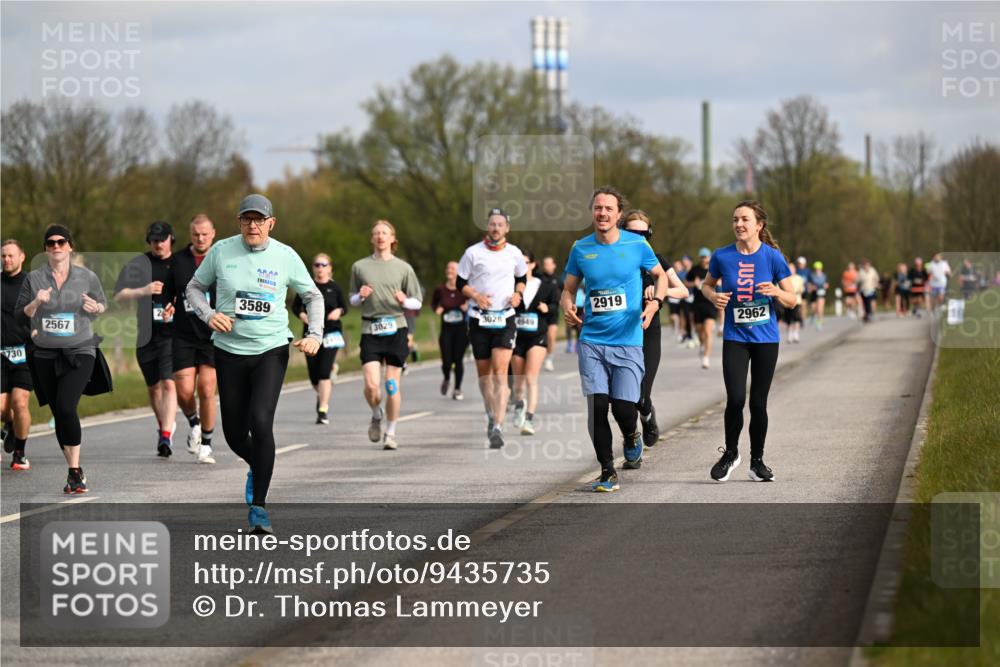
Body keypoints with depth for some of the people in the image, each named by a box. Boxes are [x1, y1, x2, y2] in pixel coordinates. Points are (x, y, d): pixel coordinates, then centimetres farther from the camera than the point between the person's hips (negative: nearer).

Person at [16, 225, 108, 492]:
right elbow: (19, 315, 6)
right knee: (58, 414, 7)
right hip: (45, 355, 3)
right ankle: (76, 473, 20)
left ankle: (74, 471, -14)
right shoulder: (34, 278, 3)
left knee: (66, 407, -21)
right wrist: (36, 303, -13)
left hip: (79, 352, -3)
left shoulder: (87, 277, 2)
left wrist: (95, 307, -9)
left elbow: (103, 305, 14)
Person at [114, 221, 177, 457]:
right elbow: (119, 296, -2)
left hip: (172, 334, -3)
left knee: (169, 384, -16)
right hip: (146, 335, 3)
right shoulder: (137, 265, 6)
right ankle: (164, 425, 37)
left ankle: (166, 437, -21)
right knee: (154, 386, 14)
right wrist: (143, 291, -19)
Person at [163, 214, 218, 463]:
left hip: (213, 337, -2)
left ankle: (206, 445, 8)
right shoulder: (178, 261, 7)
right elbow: (168, 294, 17)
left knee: (206, 391, -6)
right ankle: (194, 424, 27)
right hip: (183, 337, 2)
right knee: (184, 392, -6)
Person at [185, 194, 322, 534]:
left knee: (260, 423, -19)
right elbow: (194, 287, 11)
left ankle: (259, 505, -8)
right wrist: (208, 314, -8)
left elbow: (313, 296, 11)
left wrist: (314, 335, -2)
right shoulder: (221, 251, -1)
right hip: (229, 351, 2)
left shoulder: (286, 256, -2)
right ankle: (256, 467, 41)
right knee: (234, 432, 5)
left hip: (271, 351, -2)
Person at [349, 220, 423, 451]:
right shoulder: (360, 266, 9)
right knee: (371, 385, -11)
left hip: (396, 329, 0)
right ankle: (377, 415, 20)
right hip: (370, 330, 0)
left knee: (392, 385, -1)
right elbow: (352, 300, 18)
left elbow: (417, 302, 10)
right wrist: (360, 297, -4)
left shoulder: (403, 268, 7)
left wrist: (404, 301, -11)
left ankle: (390, 432, 14)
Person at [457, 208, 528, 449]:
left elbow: (522, 277, 22)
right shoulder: (473, 252, -1)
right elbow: (460, 282, 4)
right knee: (484, 371, 10)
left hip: (505, 319, 0)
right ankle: (492, 415, 33)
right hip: (479, 318, 0)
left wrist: (518, 293, 2)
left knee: (500, 371, -14)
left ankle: (498, 427, -21)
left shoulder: (514, 253, 6)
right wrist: (475, 295, -14)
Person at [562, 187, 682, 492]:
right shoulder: (580, 249, 3)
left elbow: (660, 275, 12)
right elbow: (568, 288, 13)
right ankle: (608, 472, 6)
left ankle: (632, 437, 28)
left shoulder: (637, 245, -1)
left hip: (628, 341, -2)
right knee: (597, 405, -8)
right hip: (592, 341, 2)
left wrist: (655, 302, -7)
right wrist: (568, 307, -10)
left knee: (624, 407, -9)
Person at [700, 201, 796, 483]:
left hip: (766, 338, 0)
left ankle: (757, 460, 21)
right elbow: (707, 284, 15)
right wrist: (714, 295, -7)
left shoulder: (773, 256, -6)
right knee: (736, 399, -11)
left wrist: (775, 292, -22)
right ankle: (730, 453, 12)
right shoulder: (722, 256, -3)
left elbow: (792, 300, -1)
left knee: (758, 402, 5)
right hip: (735, 338, 0)